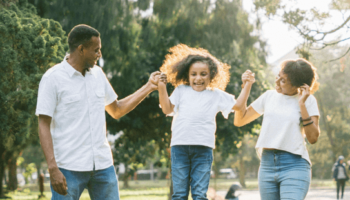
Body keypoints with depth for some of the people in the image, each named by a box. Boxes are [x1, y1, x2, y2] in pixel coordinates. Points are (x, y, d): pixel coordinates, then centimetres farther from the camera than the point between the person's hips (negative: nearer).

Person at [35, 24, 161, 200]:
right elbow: (44, 126, -9)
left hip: (103, 165, 6)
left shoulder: (98, 74, 12)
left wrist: (149, 87, 17)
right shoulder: (53, 78, -6)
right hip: (69, 168, -5)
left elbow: (116, 110, 24)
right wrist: (53, 168, -18)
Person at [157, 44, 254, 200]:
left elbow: (237, 105, 15)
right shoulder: (181, 90, 17)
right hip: (180, 145, 1)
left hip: (203, 148, 0)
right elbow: (167, 109, 10)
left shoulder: (216, 95, 16)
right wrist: (162, 87, 2)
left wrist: (247, 85, 9)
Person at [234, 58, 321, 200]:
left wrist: (302, 105, -10)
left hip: (294, 166, -4)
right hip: (267, 165, 4)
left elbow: (313, 138, -9)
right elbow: (239, 121, 15)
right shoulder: (269, 96, 11)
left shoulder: (308, 100, 1)